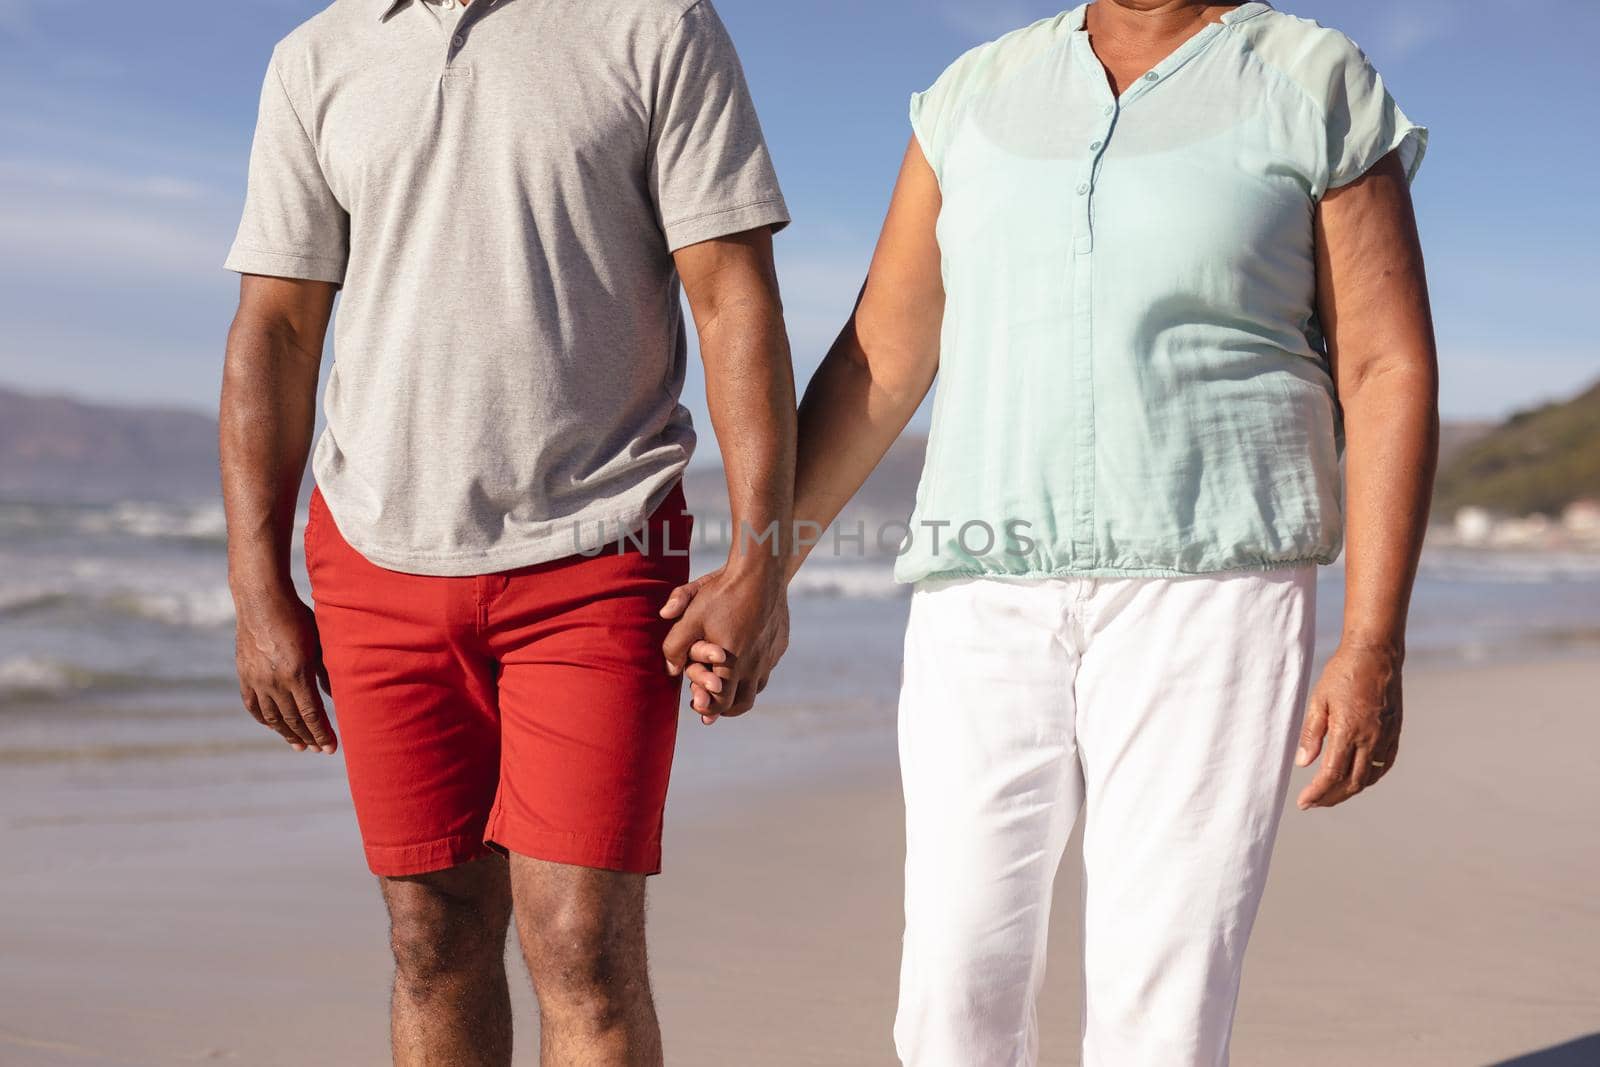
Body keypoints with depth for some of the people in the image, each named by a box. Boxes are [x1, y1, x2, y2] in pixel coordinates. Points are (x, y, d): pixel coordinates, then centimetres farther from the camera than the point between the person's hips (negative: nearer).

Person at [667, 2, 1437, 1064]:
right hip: (992, 606, 3)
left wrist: (1375, 647, -12)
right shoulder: (980, 94, 12)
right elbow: (880, 358, 11)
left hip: (1208, 597, -3)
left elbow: (1390, 376, -3)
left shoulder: (1317, 87, 2)